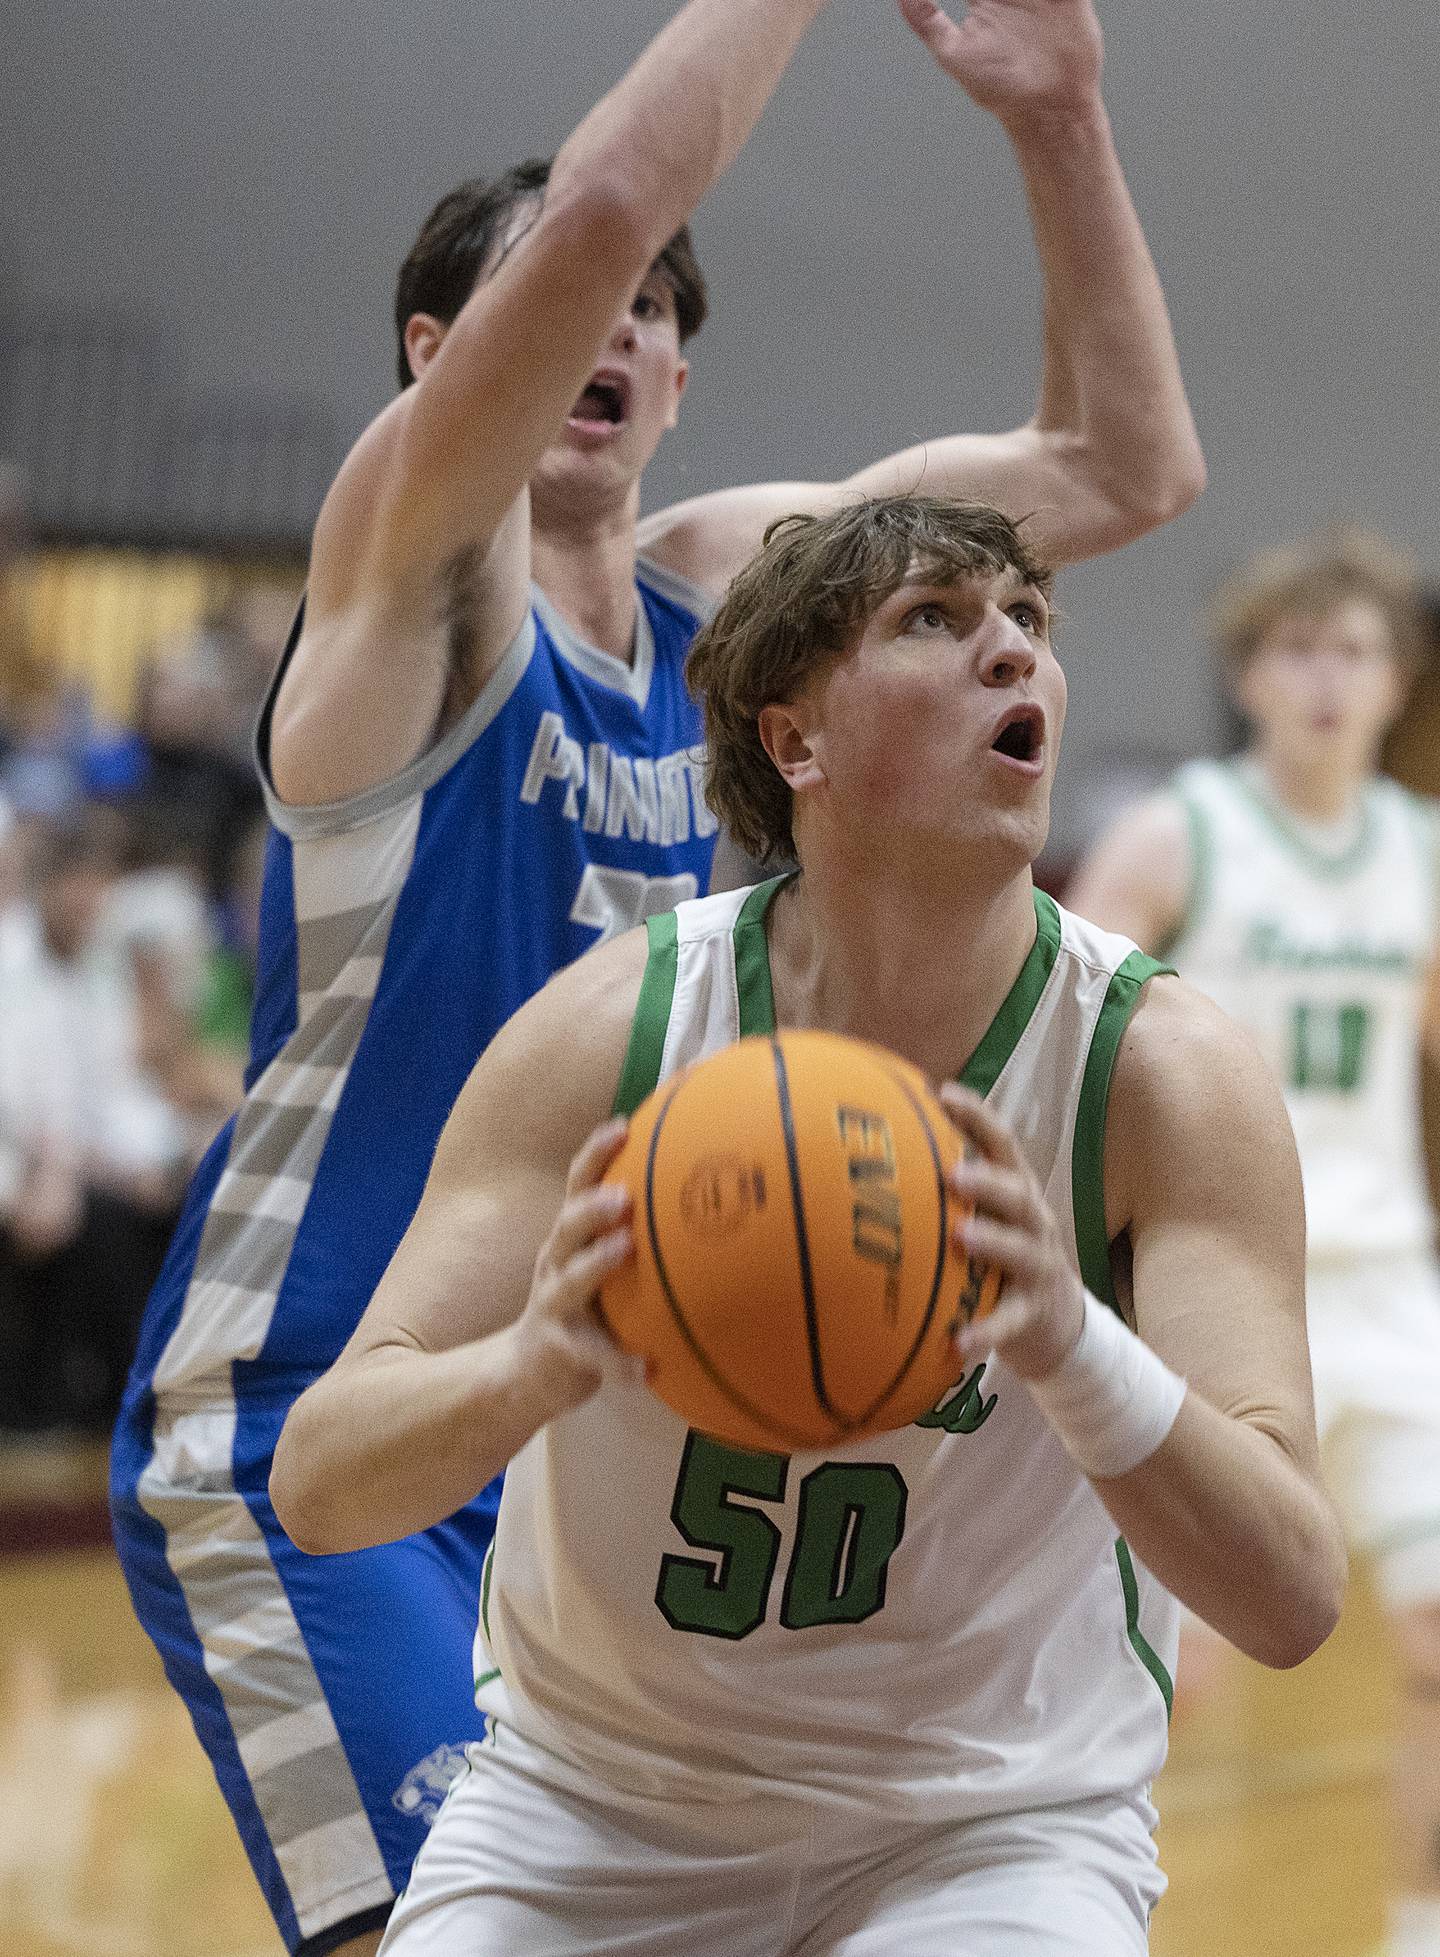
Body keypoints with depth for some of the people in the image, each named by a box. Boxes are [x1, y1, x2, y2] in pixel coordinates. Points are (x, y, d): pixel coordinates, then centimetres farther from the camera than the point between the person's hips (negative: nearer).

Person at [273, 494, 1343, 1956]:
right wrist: (535, 1366, -42)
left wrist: (1074, 1349, -44)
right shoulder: (609, 1028, -14)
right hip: (595, 1795, 1)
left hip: (991, 1826, -1)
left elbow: (1292, 1598, -24)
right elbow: (317, 1481, -19)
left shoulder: (1160, 1072, -16)